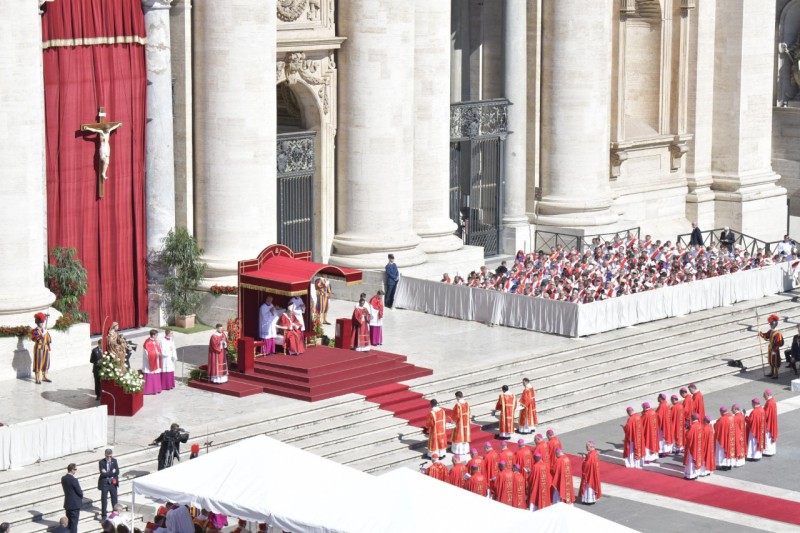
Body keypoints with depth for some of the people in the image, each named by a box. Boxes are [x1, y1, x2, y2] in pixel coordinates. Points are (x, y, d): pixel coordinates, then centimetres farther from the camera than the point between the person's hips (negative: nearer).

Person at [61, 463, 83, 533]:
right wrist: (81, 497, 7)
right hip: (75, 504, -7)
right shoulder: (74, 480, -22)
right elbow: (79, 492, -16)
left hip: (67, 503, 7)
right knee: (74, 522, 0)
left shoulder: (63, 479, 1)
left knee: (69, 522, 17)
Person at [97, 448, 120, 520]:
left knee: (114, 498, 13)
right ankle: (104, 515, 11)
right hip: (104, 483, -3)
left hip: (113, 482, 3)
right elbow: (103, 474, -19)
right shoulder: (101, 462, -10)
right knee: (104, 499, 2)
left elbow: (117, 472, -10)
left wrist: (107, 473, -17)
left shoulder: (114, 461, 0)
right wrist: (112, 472, -17)